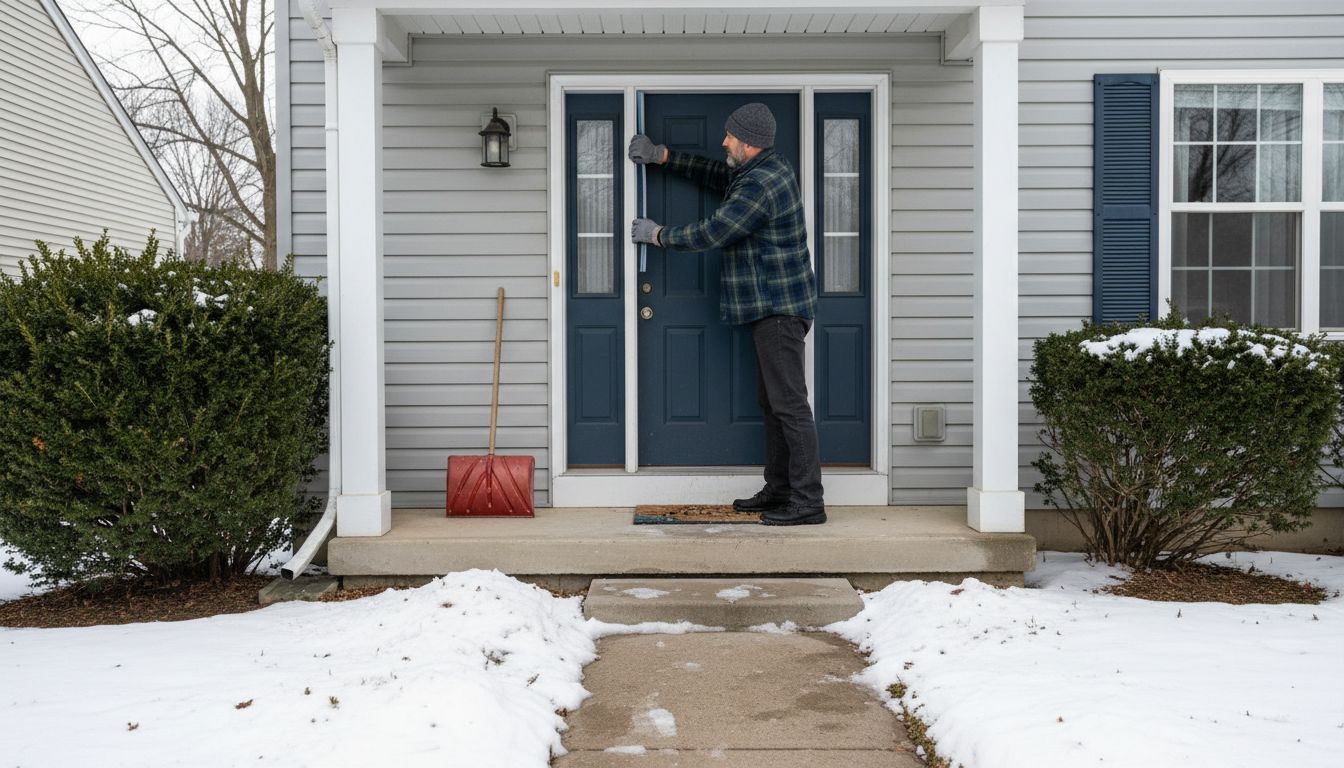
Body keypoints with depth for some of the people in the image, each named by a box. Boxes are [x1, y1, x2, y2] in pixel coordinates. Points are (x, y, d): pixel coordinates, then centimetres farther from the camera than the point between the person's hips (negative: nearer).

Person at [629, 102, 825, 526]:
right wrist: (662, 156, 26)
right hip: (772, 306, 11)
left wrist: (658, 235, -2)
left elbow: (710, 233, -18)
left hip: (778, 308, -11)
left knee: (789, 402, -10)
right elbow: (717, 174, 30)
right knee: (771, 401, 15)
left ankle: (808, 502, -8)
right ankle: (778, 489, 22)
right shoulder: (766, 169, 14)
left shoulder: (760, 185, -19)